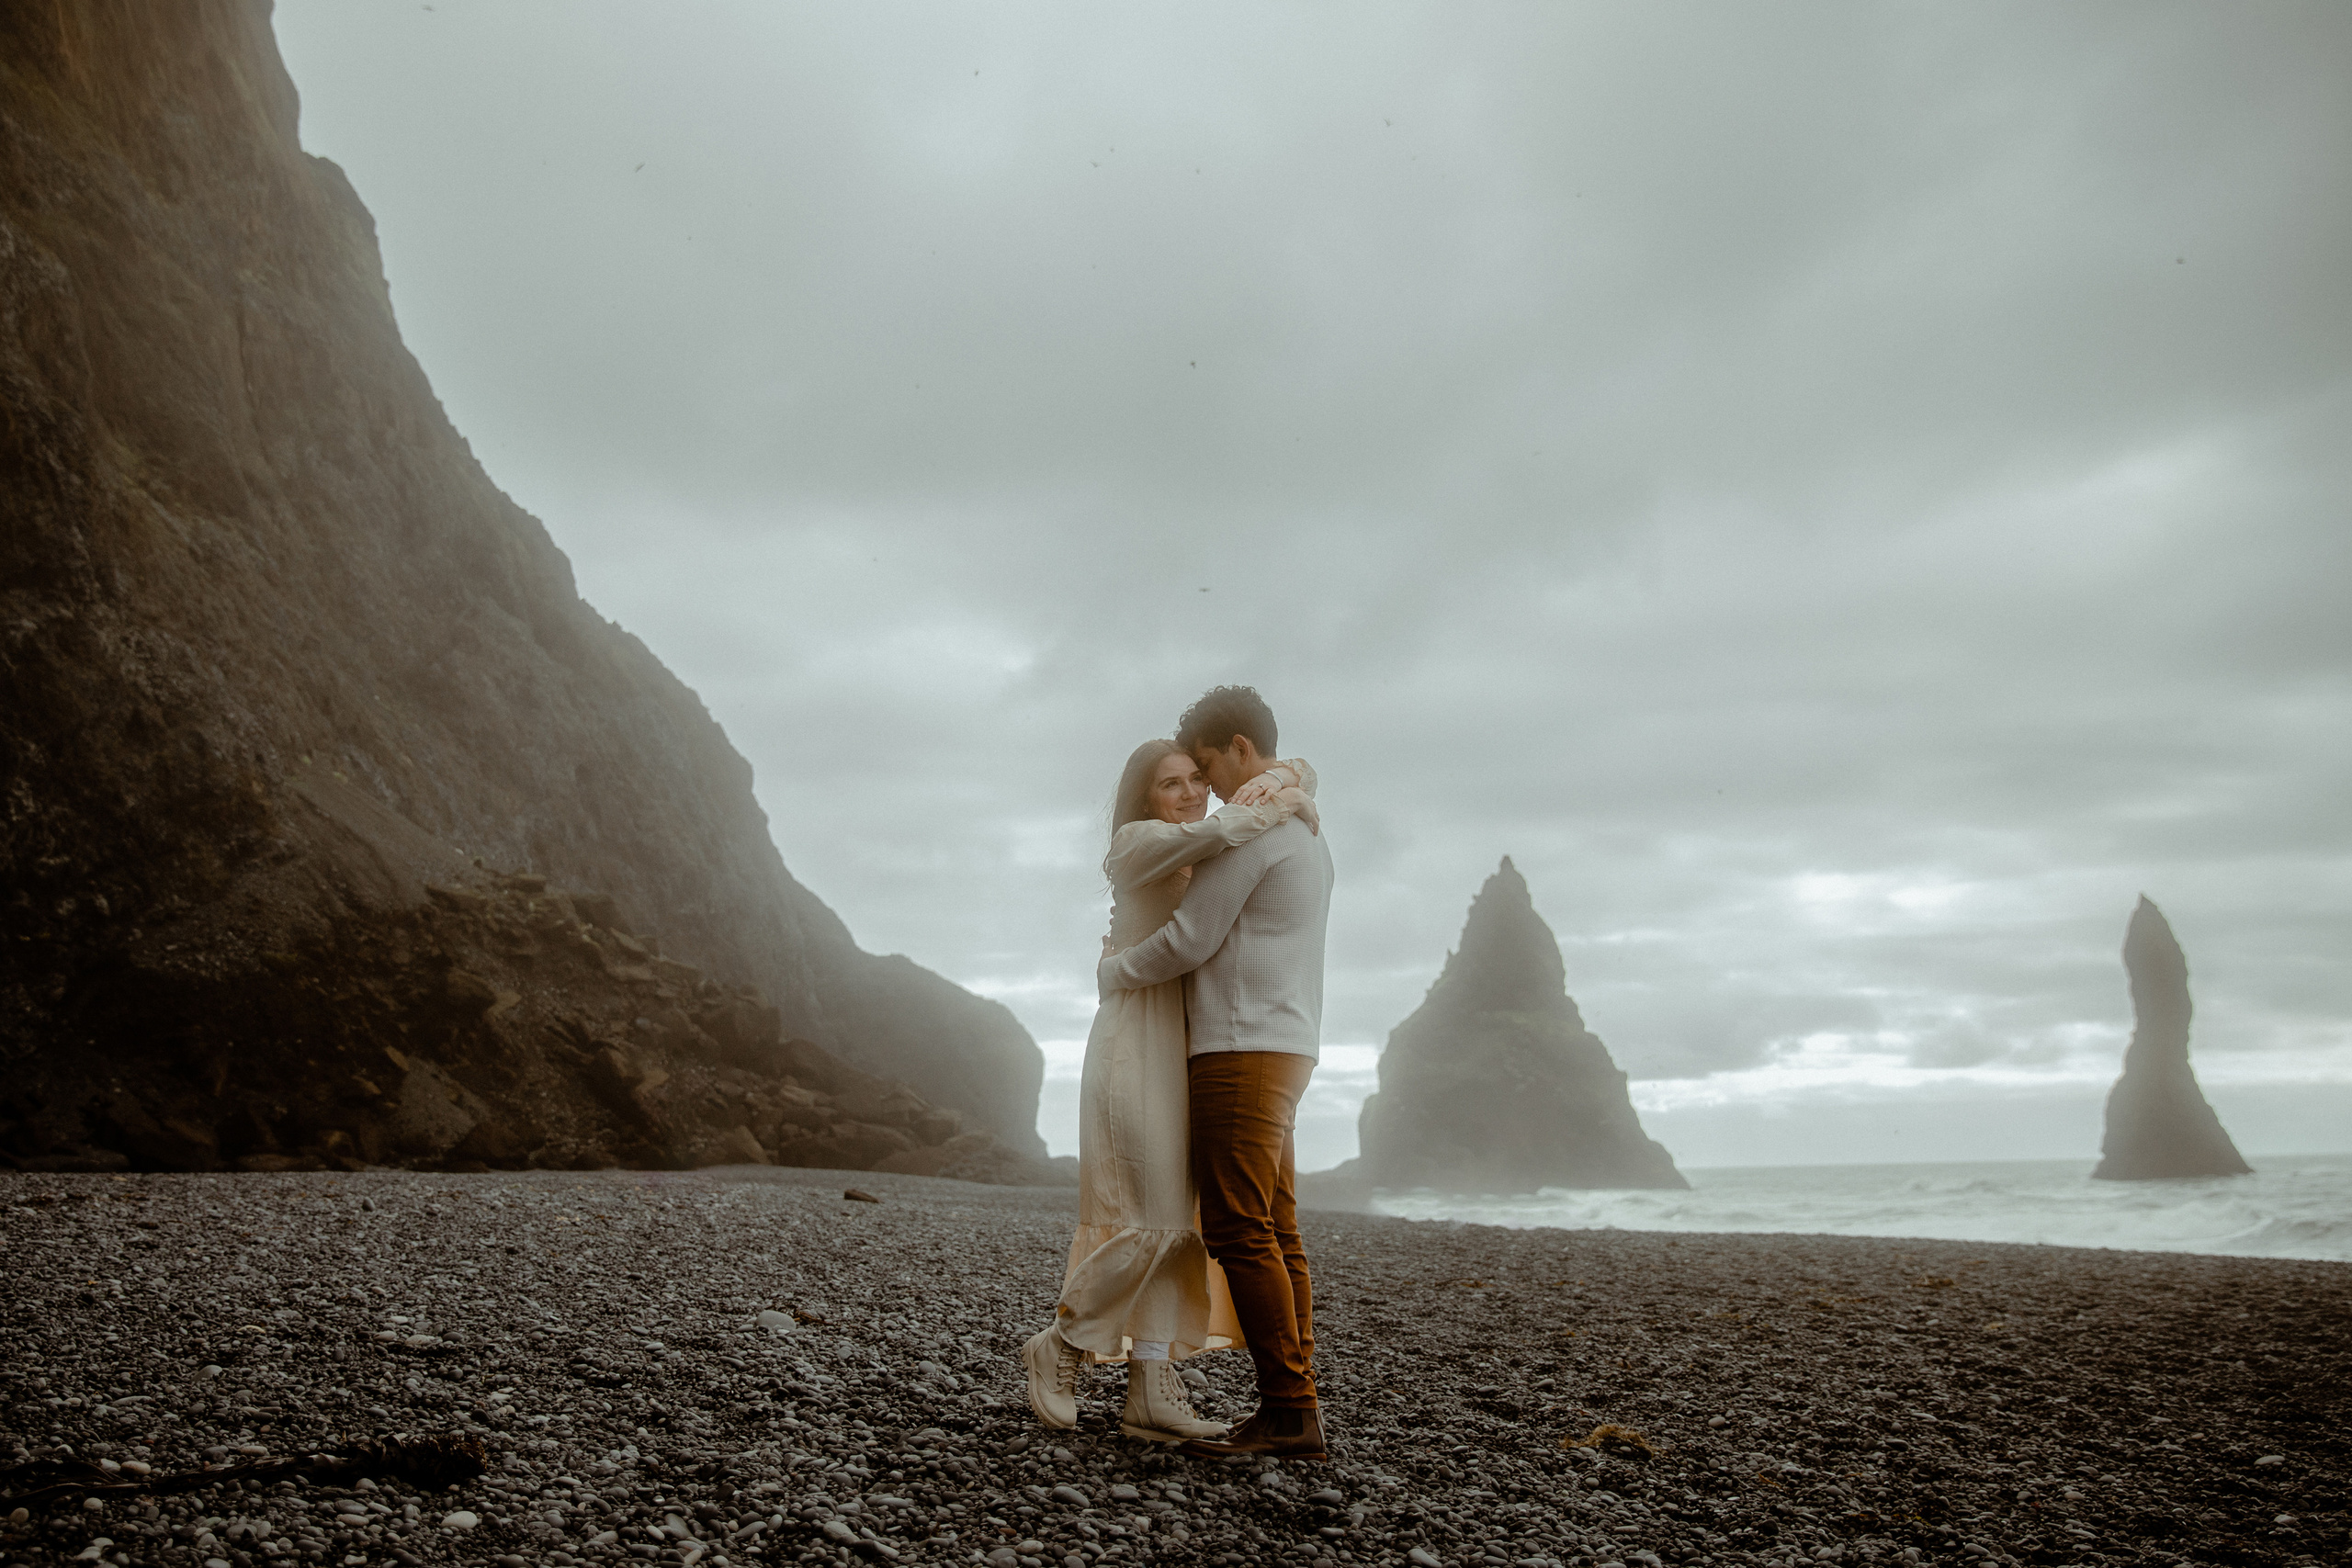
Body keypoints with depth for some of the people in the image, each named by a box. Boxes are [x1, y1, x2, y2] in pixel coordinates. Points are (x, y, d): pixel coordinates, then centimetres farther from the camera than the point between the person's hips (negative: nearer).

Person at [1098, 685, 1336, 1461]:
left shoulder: (1249, 828, -12)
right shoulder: (1308, 837, 21)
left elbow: (1187, 942, -12)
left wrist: (1111, 972, 5)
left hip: (1242, 1053, -10)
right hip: (1284, 1051, 10)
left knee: (1239, 1232, -10)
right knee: (1275, 1236, 6)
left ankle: (1287, 1409, -10)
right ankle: (1293, 1414, 6)